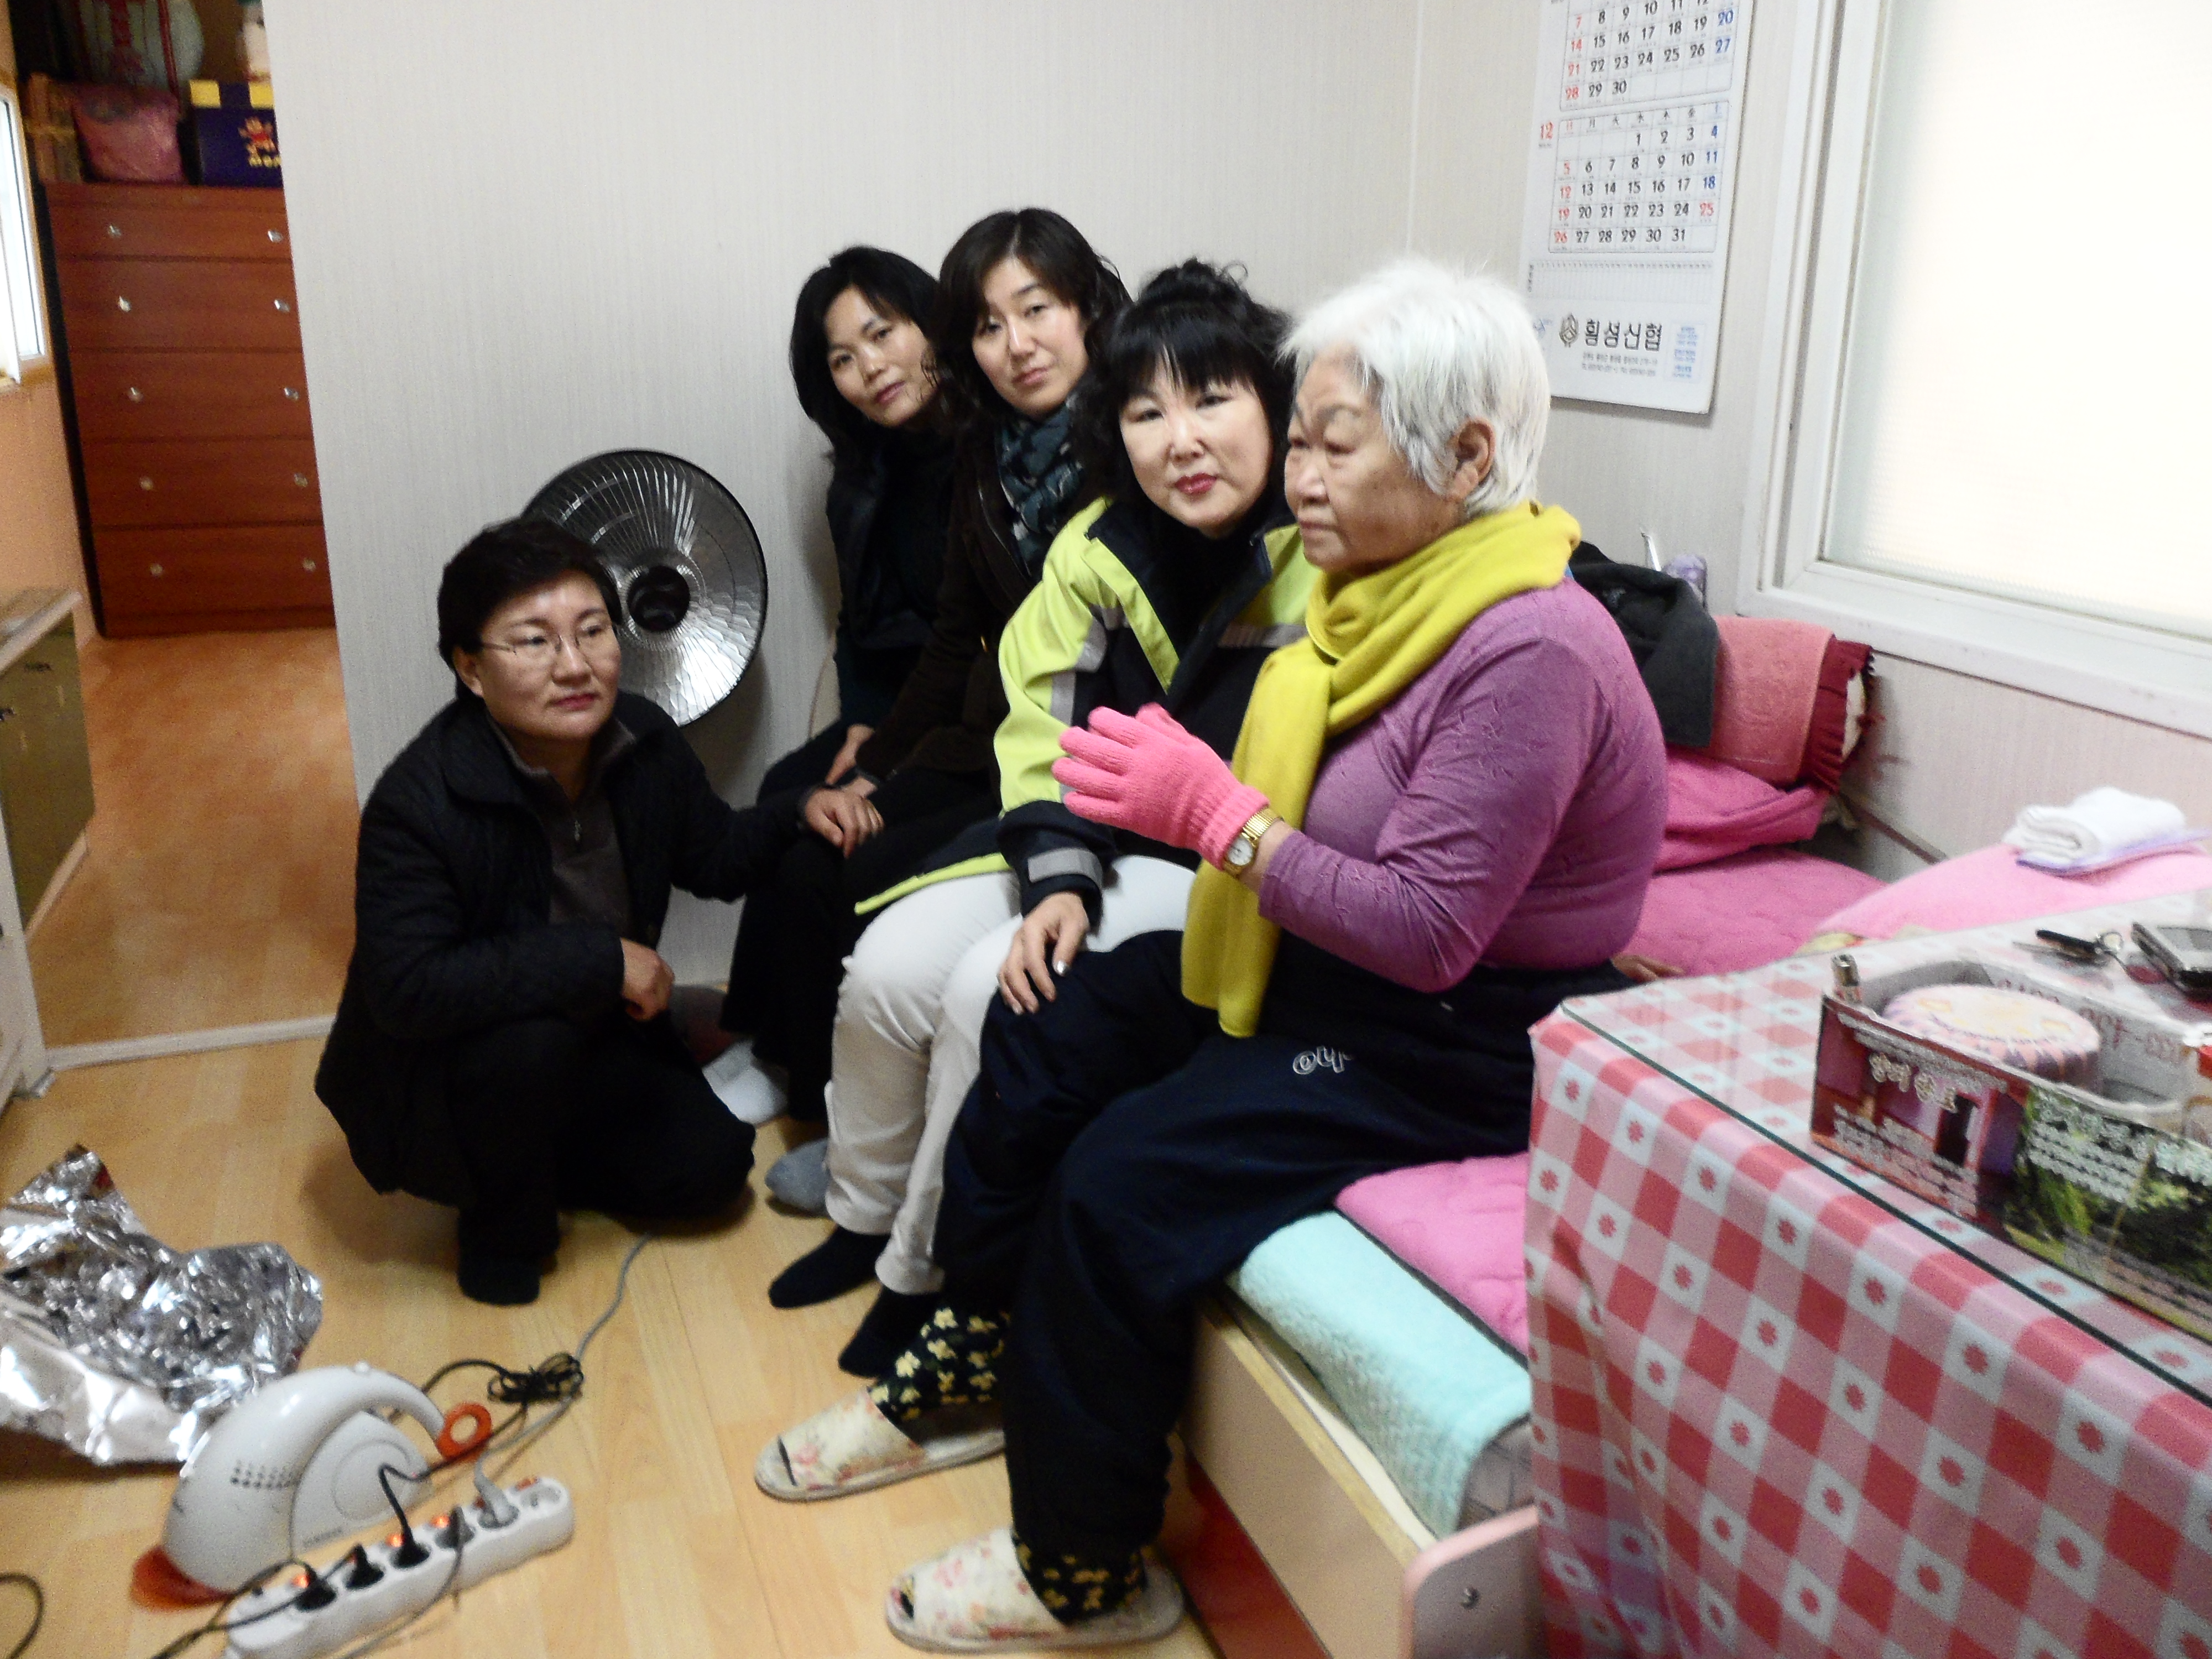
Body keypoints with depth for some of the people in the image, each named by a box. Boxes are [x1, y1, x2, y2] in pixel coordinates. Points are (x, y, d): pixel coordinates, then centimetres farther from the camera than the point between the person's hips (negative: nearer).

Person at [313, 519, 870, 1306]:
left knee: (711, 1162, -8)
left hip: (593, 1041, 6)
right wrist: (601, 959, -36)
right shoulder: (416, 803, -31)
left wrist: (802, 807, -17)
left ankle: (526, 1163, 18)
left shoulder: (645, 742, -12)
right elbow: (407, 991, -37)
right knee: (530, 1034, -36)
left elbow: (718, 856, 4)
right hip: (432, 1083, -5)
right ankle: (501, 1226, -5)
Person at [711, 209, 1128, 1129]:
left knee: (850, 884, -16)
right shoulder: (986, 453, 9)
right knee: (798, 863, -10)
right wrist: (869, 770, 6)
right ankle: (781, 1062, 17)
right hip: (983, 744, 6)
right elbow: (955, 640, 13)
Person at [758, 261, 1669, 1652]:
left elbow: (1428, 934, -27)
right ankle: (966, 1370, 26)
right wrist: (1178, 785, -7)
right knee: (1041, 1041, 7)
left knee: (1124, 1177, -19)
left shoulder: (1529, 651, -25)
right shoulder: (1392, 589, 2)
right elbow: (1318, 818, 8)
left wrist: (1218, 815, -25)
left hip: (1463, 1041, -10)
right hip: (1330, 964, 10)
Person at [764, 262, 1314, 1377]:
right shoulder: (1097, 548, -2)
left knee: (992, 991, -22)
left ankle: (927, 1273, 4)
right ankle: (865, 1215, 23)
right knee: (888, 969, -6)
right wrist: (1061, 881, -15)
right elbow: (1046, 728, -2)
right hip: (1104, 835, 6)